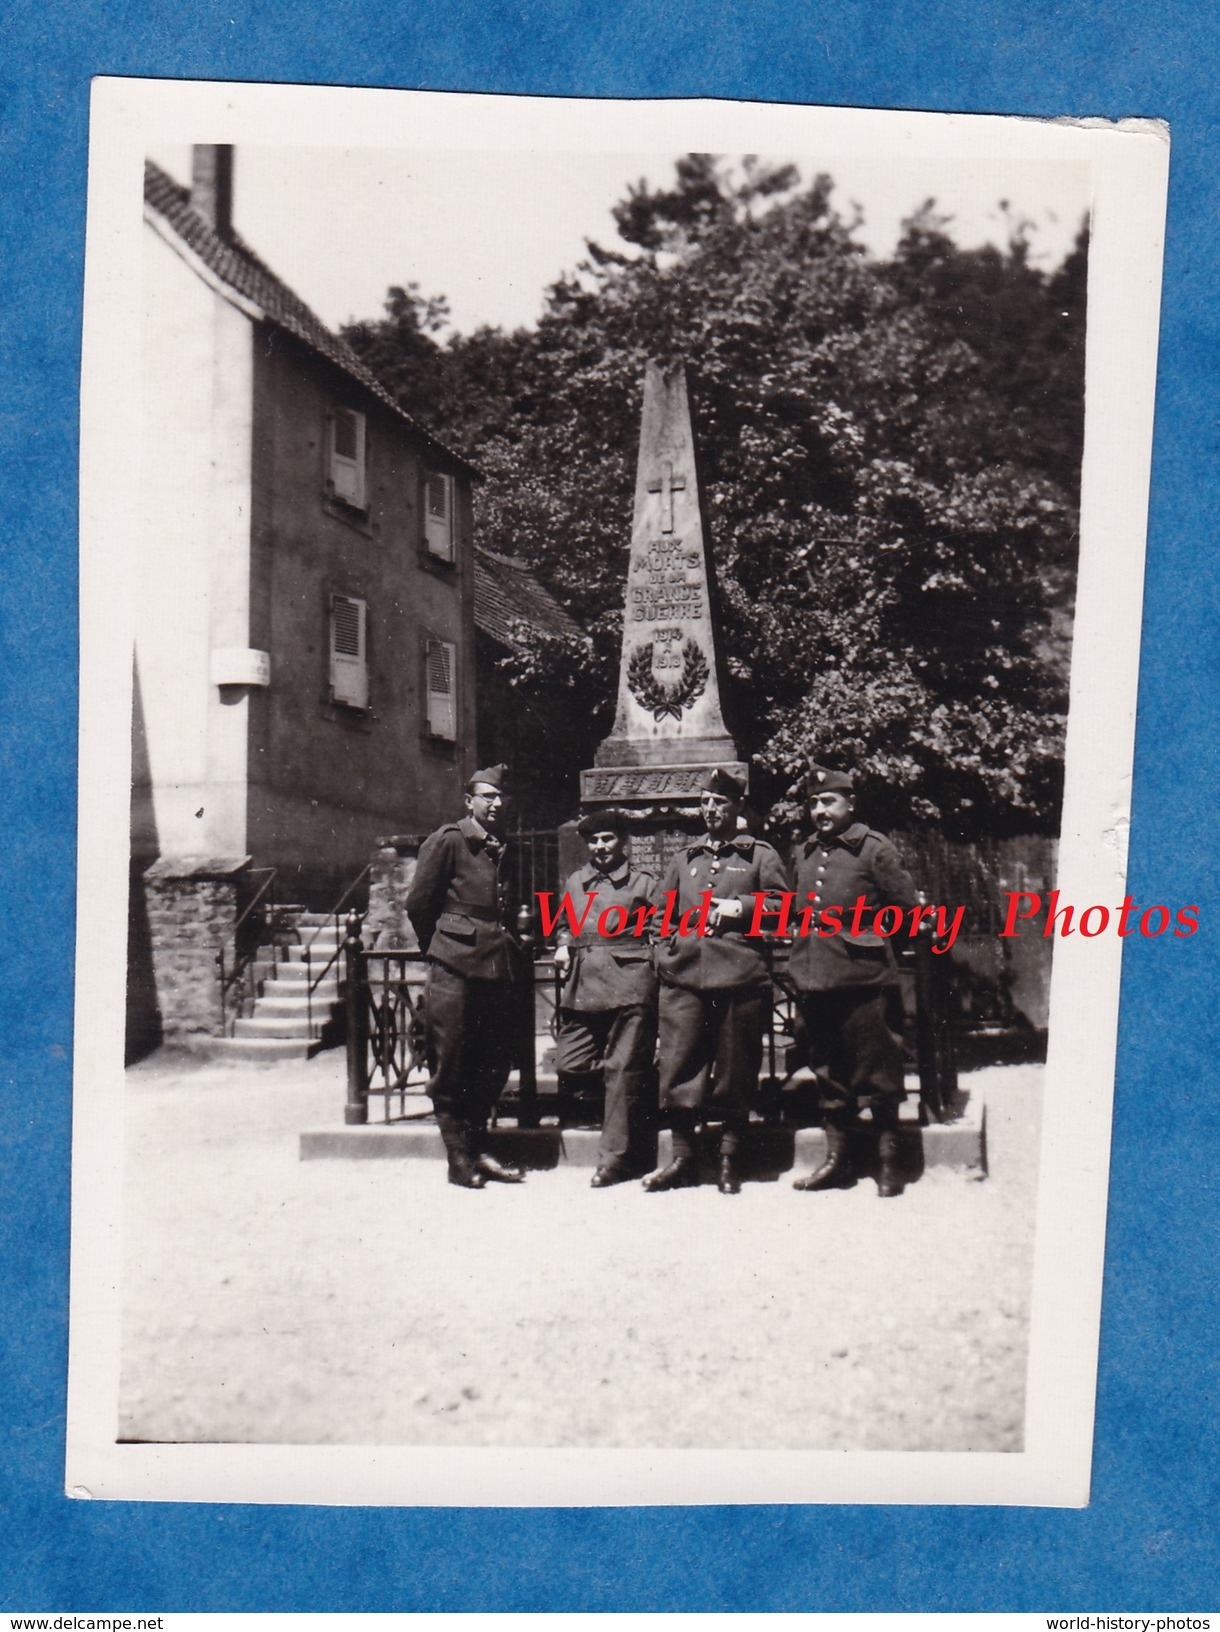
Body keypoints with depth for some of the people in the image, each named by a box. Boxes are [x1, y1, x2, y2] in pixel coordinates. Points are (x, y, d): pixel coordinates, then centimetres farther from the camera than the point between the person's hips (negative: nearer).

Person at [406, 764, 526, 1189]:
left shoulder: (504, 850, 17)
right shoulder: (447, 841, -3)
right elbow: (418, 904, -2)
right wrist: (440, 948, 7)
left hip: (499, 969, 6)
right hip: (455, 971, -6)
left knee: (493, 1066, 9)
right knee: (450, 1069, 1)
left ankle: (477, 1146, 22)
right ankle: (460, 1158, 9)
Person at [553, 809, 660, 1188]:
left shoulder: (642, 883, 6)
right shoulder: (575, 883, 18)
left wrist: (659, 959, -10)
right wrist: (562, 946, 11)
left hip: (627, 984, -5)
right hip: (582, 986, 5)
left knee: (623, 1069, -4)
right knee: (569, 1065, 0)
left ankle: (617, 1157, 5)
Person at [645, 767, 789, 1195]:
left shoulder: (759, 854, 9)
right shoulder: (684, 859, 19)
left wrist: (740, 906, -9)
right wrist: (665, 951, 10)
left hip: (741, 975, -3)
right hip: (685, 972, 3)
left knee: (736, 1070, 3)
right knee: (679, 1065, -3)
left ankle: (730, 1160, 15)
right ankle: (683, 1158, 8)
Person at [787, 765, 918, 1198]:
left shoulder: (875, 848, -2)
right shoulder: (803, 853, 14)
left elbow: (904, 906, 0)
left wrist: (858, 921, -3)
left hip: (863, 978, -5)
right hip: (813, 979, 6)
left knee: (876, 1070, 1)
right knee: (828, 1071, 12)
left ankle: (888, 1161, 13)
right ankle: (836, 1158, 22)